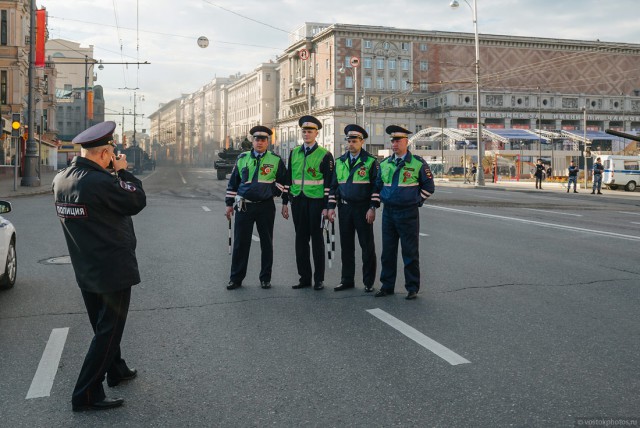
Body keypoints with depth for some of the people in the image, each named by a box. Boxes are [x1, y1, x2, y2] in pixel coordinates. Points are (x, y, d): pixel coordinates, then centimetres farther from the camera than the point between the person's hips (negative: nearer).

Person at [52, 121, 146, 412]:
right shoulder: (100, 181, -26)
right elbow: (137, 202, -13)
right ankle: (86, 395, 5)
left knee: (103, 327, 24)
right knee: (108, 332, 2)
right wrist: (122, 171, -4)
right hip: (113, 269, -8)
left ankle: (116, 370, 41)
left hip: (85, 270, 9)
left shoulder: (61, 180, 0)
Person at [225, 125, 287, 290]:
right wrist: (229, 204, 10)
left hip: (266, 207, -1)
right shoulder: (242, 158, 7)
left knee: (266, 243, 7)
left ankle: (265, 278, 18)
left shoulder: (276, 160, 1)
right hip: (244, 206, 1)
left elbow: (283, 182, 7)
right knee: (240, 243, 3)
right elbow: (233, 183, 12)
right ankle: (236, 278, 13)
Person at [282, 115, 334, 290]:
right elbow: (288, 179, 14)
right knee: (301, 239, 7)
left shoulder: (325, 155, -3)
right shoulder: (294, 153, 11)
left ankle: (319, 279, 10)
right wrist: (285, 202, 10)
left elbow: (328, 183, -5)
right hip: (297, 202, 4)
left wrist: (327, 207, -10)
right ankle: (304, 277, 15)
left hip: (316, 202, -4)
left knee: (317, 240, 2)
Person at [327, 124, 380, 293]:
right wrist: (331, 207, 6)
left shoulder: (371, 161, -3)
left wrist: (372, 208, -13)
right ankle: (347, 280, 20)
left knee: (367, 246, 1)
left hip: (363, 208, -4)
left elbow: (376, 186, -6)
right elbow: (334, 186, 13)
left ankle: (368, 282, 10)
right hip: (344, 208, 4)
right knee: (346, 246, 10)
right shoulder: (339, 161, 10)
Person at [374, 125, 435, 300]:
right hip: (388, 212, 4)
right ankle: (387, 286, 19)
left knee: (410, 252, 1)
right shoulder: (384, 164, 8)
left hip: (408, 214, -4)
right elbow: (378, 186, 21)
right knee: (388, 251, 10)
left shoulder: (418, 163, -5)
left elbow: (428, 187, 2)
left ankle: (412, 288, 10)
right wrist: (382, 200, 13)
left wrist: (416, 201, -1)